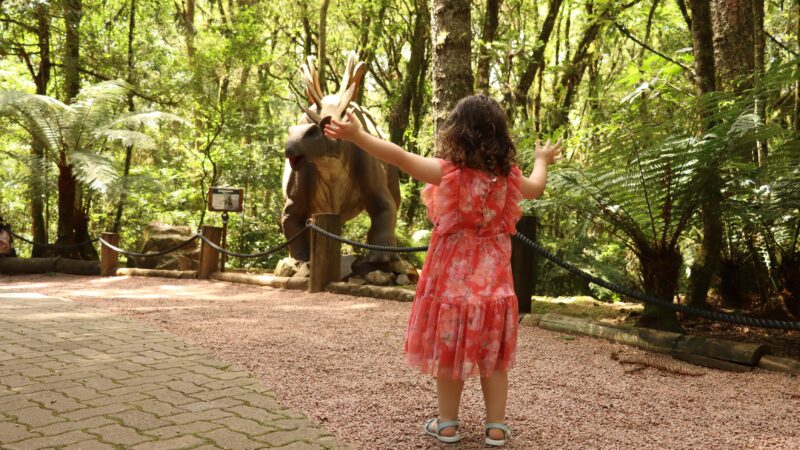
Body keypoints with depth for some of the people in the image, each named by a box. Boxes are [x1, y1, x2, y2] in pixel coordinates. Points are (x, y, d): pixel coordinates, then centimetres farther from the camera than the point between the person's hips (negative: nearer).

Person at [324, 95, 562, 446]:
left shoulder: (448, 173, -14)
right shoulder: (508, 178, -1)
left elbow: (400, 158, -20)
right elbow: (536, 188, 21)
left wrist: (356, 136, -18)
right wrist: (543, 160, 41)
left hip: (453, 279, -3)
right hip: (493, 282, 3)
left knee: (449, 352, 9)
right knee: (494, 356, 12)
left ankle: (447, 424, 20)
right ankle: (496, 427, 18)